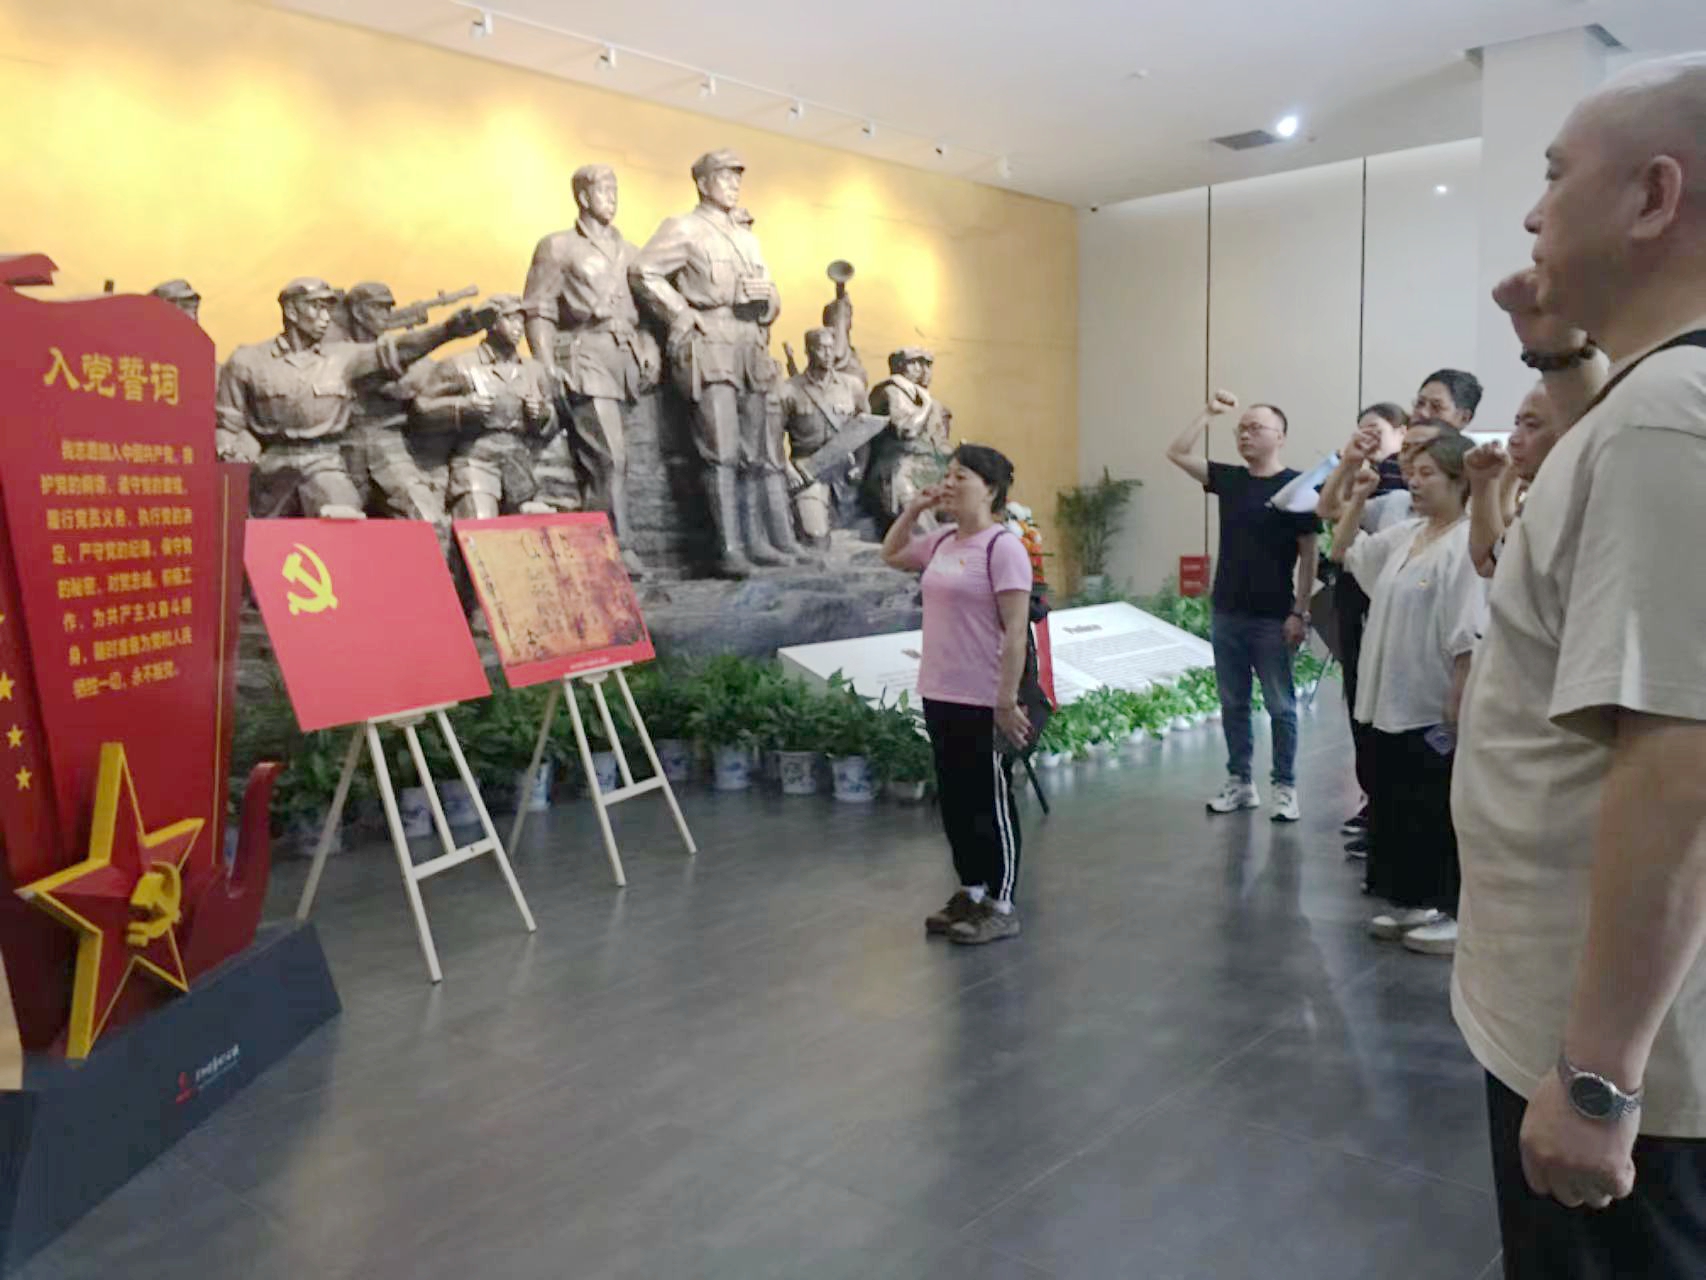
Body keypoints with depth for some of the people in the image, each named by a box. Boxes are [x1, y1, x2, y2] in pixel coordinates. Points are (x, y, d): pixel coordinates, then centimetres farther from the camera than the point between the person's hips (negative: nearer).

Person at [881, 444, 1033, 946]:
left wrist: (1007, 701, -19)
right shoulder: (942, 544, 10)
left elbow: (1016, 631, -18)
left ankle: (1001, 907, 16)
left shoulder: (1002, 547, -14)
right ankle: (971, 892, 30)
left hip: (983, 702, -8)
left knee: (990, 802, 4)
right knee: (955, 798, 16)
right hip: (939, 696, 8)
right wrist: (912, 510, 13)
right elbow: (891, 555, 29)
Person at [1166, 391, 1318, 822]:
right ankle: (1239, 782, 22)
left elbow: (1308, 554, -8)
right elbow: (1177, 453, 5)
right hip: (1227, 613, 5)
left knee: (1280, 706, 4)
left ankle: (1285, 788, 13)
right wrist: (1209, 413, -1)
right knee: (1233, 704, 12)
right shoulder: (1228, 479, 7)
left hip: (1272, 618, -5)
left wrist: (1300, 612, -13)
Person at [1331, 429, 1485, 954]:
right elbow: (1344, 552, 25)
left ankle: (1456, 913, 18)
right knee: (1392, 808, 16)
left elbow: (1468, 643, -21)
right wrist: (1358, 499, 14)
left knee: (1437, 816, 3)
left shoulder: (1465, 545, -18)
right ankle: (1412, 901, 30)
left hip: (1432, 713, -9)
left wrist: (1455, 712, -20)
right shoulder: (1403, 535, 8)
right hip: (1388, 704, 9)